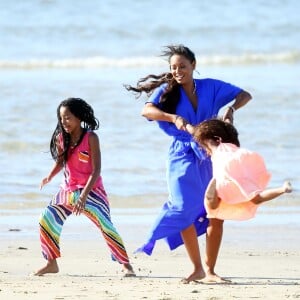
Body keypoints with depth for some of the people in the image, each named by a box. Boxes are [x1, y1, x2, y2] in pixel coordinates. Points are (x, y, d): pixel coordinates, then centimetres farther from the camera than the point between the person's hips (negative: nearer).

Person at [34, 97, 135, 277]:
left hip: (91, 191, -5)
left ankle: (126, 265, -9)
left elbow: (96, 170, -18)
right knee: (46, 220, -2)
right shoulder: (61, 138, -1)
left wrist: (84, 195, -26)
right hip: (68, 191, 5)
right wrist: (50, 177, -2)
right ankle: (52, 263, 12)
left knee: (106, 226, -14)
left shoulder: (91, 138, -15)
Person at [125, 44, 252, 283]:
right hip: (183, 155, -2)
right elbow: (147, 110, -17)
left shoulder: (210, 87, 5)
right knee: (185, 209, -11)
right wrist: (173, 118, -32)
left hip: (210, 154, 2)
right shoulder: (166, 91, 0)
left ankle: (210, 270, 6)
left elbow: (245, 96, 8)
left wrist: (231, 108, -13)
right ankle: (197, 268, 2)